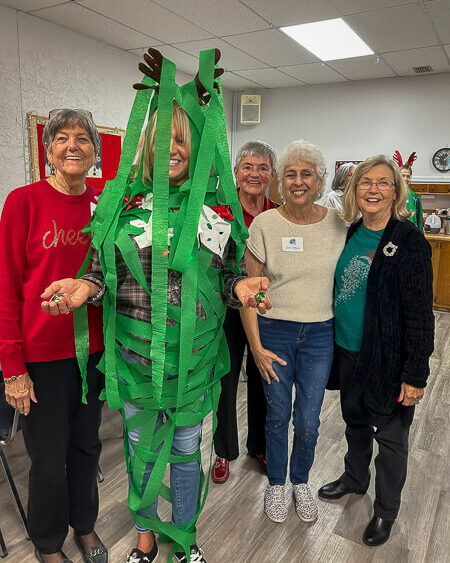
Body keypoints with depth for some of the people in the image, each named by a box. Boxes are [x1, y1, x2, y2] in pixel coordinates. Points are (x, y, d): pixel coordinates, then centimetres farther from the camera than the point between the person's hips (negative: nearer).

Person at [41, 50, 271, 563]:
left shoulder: (219, 207, -2)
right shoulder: (122, 201, -3)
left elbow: (227, 275, 5)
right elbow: (103, 271, 2)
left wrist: (240, 287, -17)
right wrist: (85, 287, -19)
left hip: (194, 357, 0)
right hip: (135, 353, 0)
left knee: (186, 450, 19)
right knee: (140, 447, 19)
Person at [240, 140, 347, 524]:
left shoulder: (338, 224, -3)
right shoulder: (265, 224, -8)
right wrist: (256, 346, -9)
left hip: (319, 334, 2)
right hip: (274, 332, -1)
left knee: (308, 422, 11)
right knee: (278, 415, 13)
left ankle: (301, 482, 41)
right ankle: (276, 484, 39)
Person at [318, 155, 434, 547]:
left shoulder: (409, 242, -16)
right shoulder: (351, 234, 3)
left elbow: (420, 313, -16)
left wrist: (415, 374, -16)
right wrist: (333, 341, 13)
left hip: (388, 359, -6)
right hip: (349, 352, 6)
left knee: (390, 434, 12)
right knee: (355, 420, 24)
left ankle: (386, 510, 34)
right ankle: (355, 478, 48)